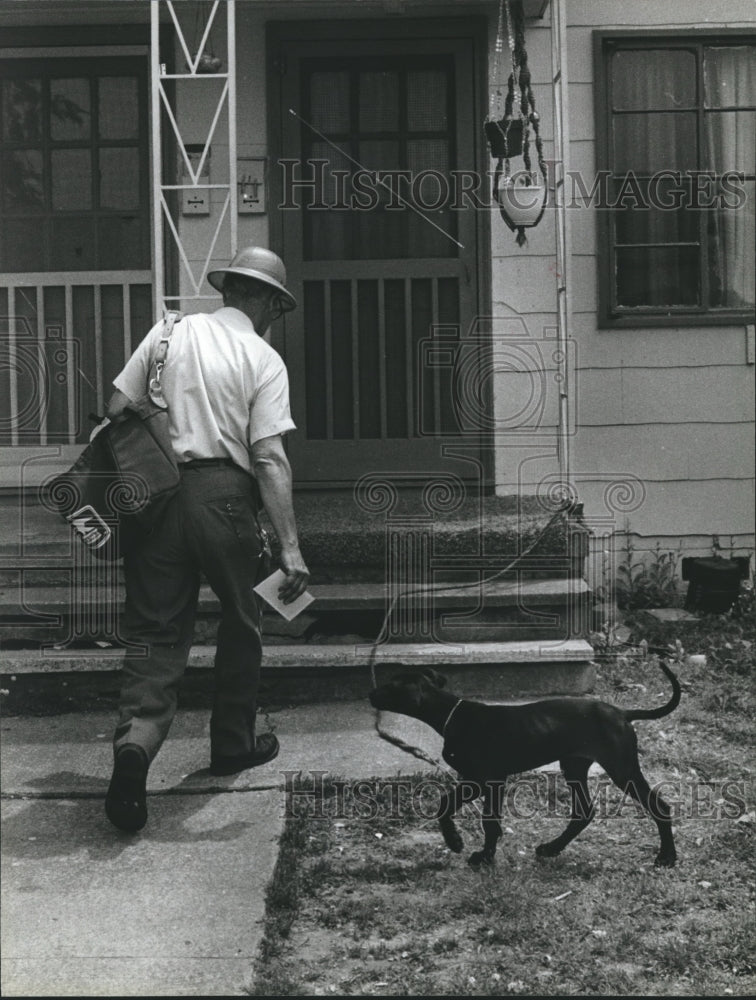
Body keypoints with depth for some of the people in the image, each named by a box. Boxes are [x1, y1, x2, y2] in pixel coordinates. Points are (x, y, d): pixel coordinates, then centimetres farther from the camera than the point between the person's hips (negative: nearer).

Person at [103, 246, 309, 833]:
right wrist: (291, 547, -13)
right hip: (224, 496, -3)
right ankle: (233, 746, 30)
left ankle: (135, 740, -16)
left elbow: (116, 411, 5)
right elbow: (269, 458, -11)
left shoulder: (170, 331, 9)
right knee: (241, 625, 18)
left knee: (158, 633, 7)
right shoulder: (264, 359, -1)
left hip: (158, 494, 3)